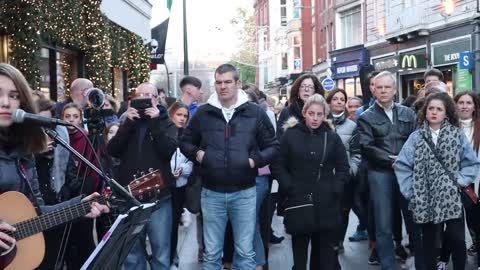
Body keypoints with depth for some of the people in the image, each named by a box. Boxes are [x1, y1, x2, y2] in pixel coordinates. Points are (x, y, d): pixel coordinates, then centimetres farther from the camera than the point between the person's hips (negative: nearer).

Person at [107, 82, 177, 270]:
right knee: (131, 252, 11)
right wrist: (129, 122, -11)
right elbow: (111, 150, -4)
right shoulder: (128, 123, 12)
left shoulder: (166, 123, 4)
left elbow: (170, 150, -15)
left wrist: (155, 121, -14)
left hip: (158, 197, -3)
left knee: (160, 253, 3)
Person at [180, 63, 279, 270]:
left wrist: (256, 159, -12)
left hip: (244, 193, -1)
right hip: (211, 193, 1)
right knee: (211, 253, 12)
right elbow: (185, 142, 15)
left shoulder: (255, 113, 0)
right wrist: (196, 154, -5)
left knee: (245, 252, 10)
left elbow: (273, 146, 5)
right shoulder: (203, 113, 4)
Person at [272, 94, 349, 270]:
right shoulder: (290, 135, 0)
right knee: (299, 248, 8)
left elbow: (343, 167, 11)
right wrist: (289, 188, -10)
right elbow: (278, 165, 0)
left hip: (326, 202, 2)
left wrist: (335, 190, -2)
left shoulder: (332, 137, 6)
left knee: (325, 249, 9)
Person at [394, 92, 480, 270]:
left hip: (451, 198, 0)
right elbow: (401, 165, 0)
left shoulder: (457, 135, 3)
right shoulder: (416, 137, 3)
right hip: (426, 199, 1)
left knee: (457, 239, -3)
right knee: (429, 241, 11)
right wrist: (411, 191, -4)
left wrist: (460, 180, -5)